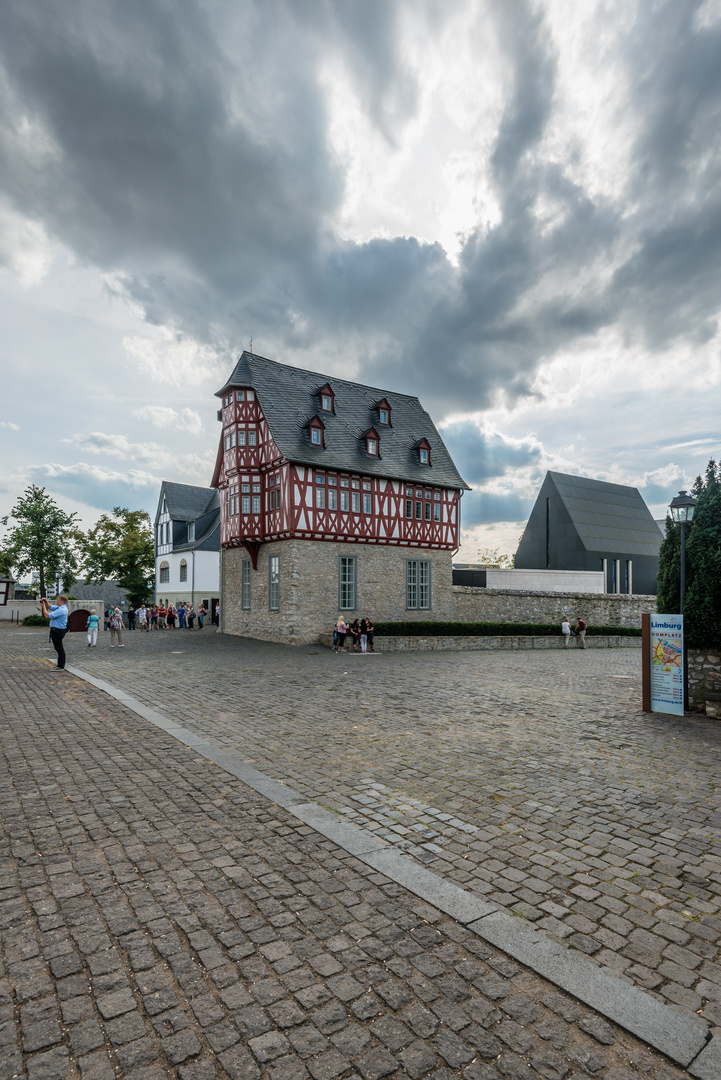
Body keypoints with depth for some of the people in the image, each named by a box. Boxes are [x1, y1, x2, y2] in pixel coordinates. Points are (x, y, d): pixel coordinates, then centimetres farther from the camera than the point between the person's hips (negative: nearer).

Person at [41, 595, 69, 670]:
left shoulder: (61, 610, -22)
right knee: (59, 648, 16)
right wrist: (46, 602, 4)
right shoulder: (61, 608, 12)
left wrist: (44, 606, -13)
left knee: (59, 648, -5)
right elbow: (50, 607, 23)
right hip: (57, 630, 11)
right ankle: (60, 664, 25)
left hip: (57, 631, -11)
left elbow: (47, 615, -24)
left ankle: (61, 666, -1)